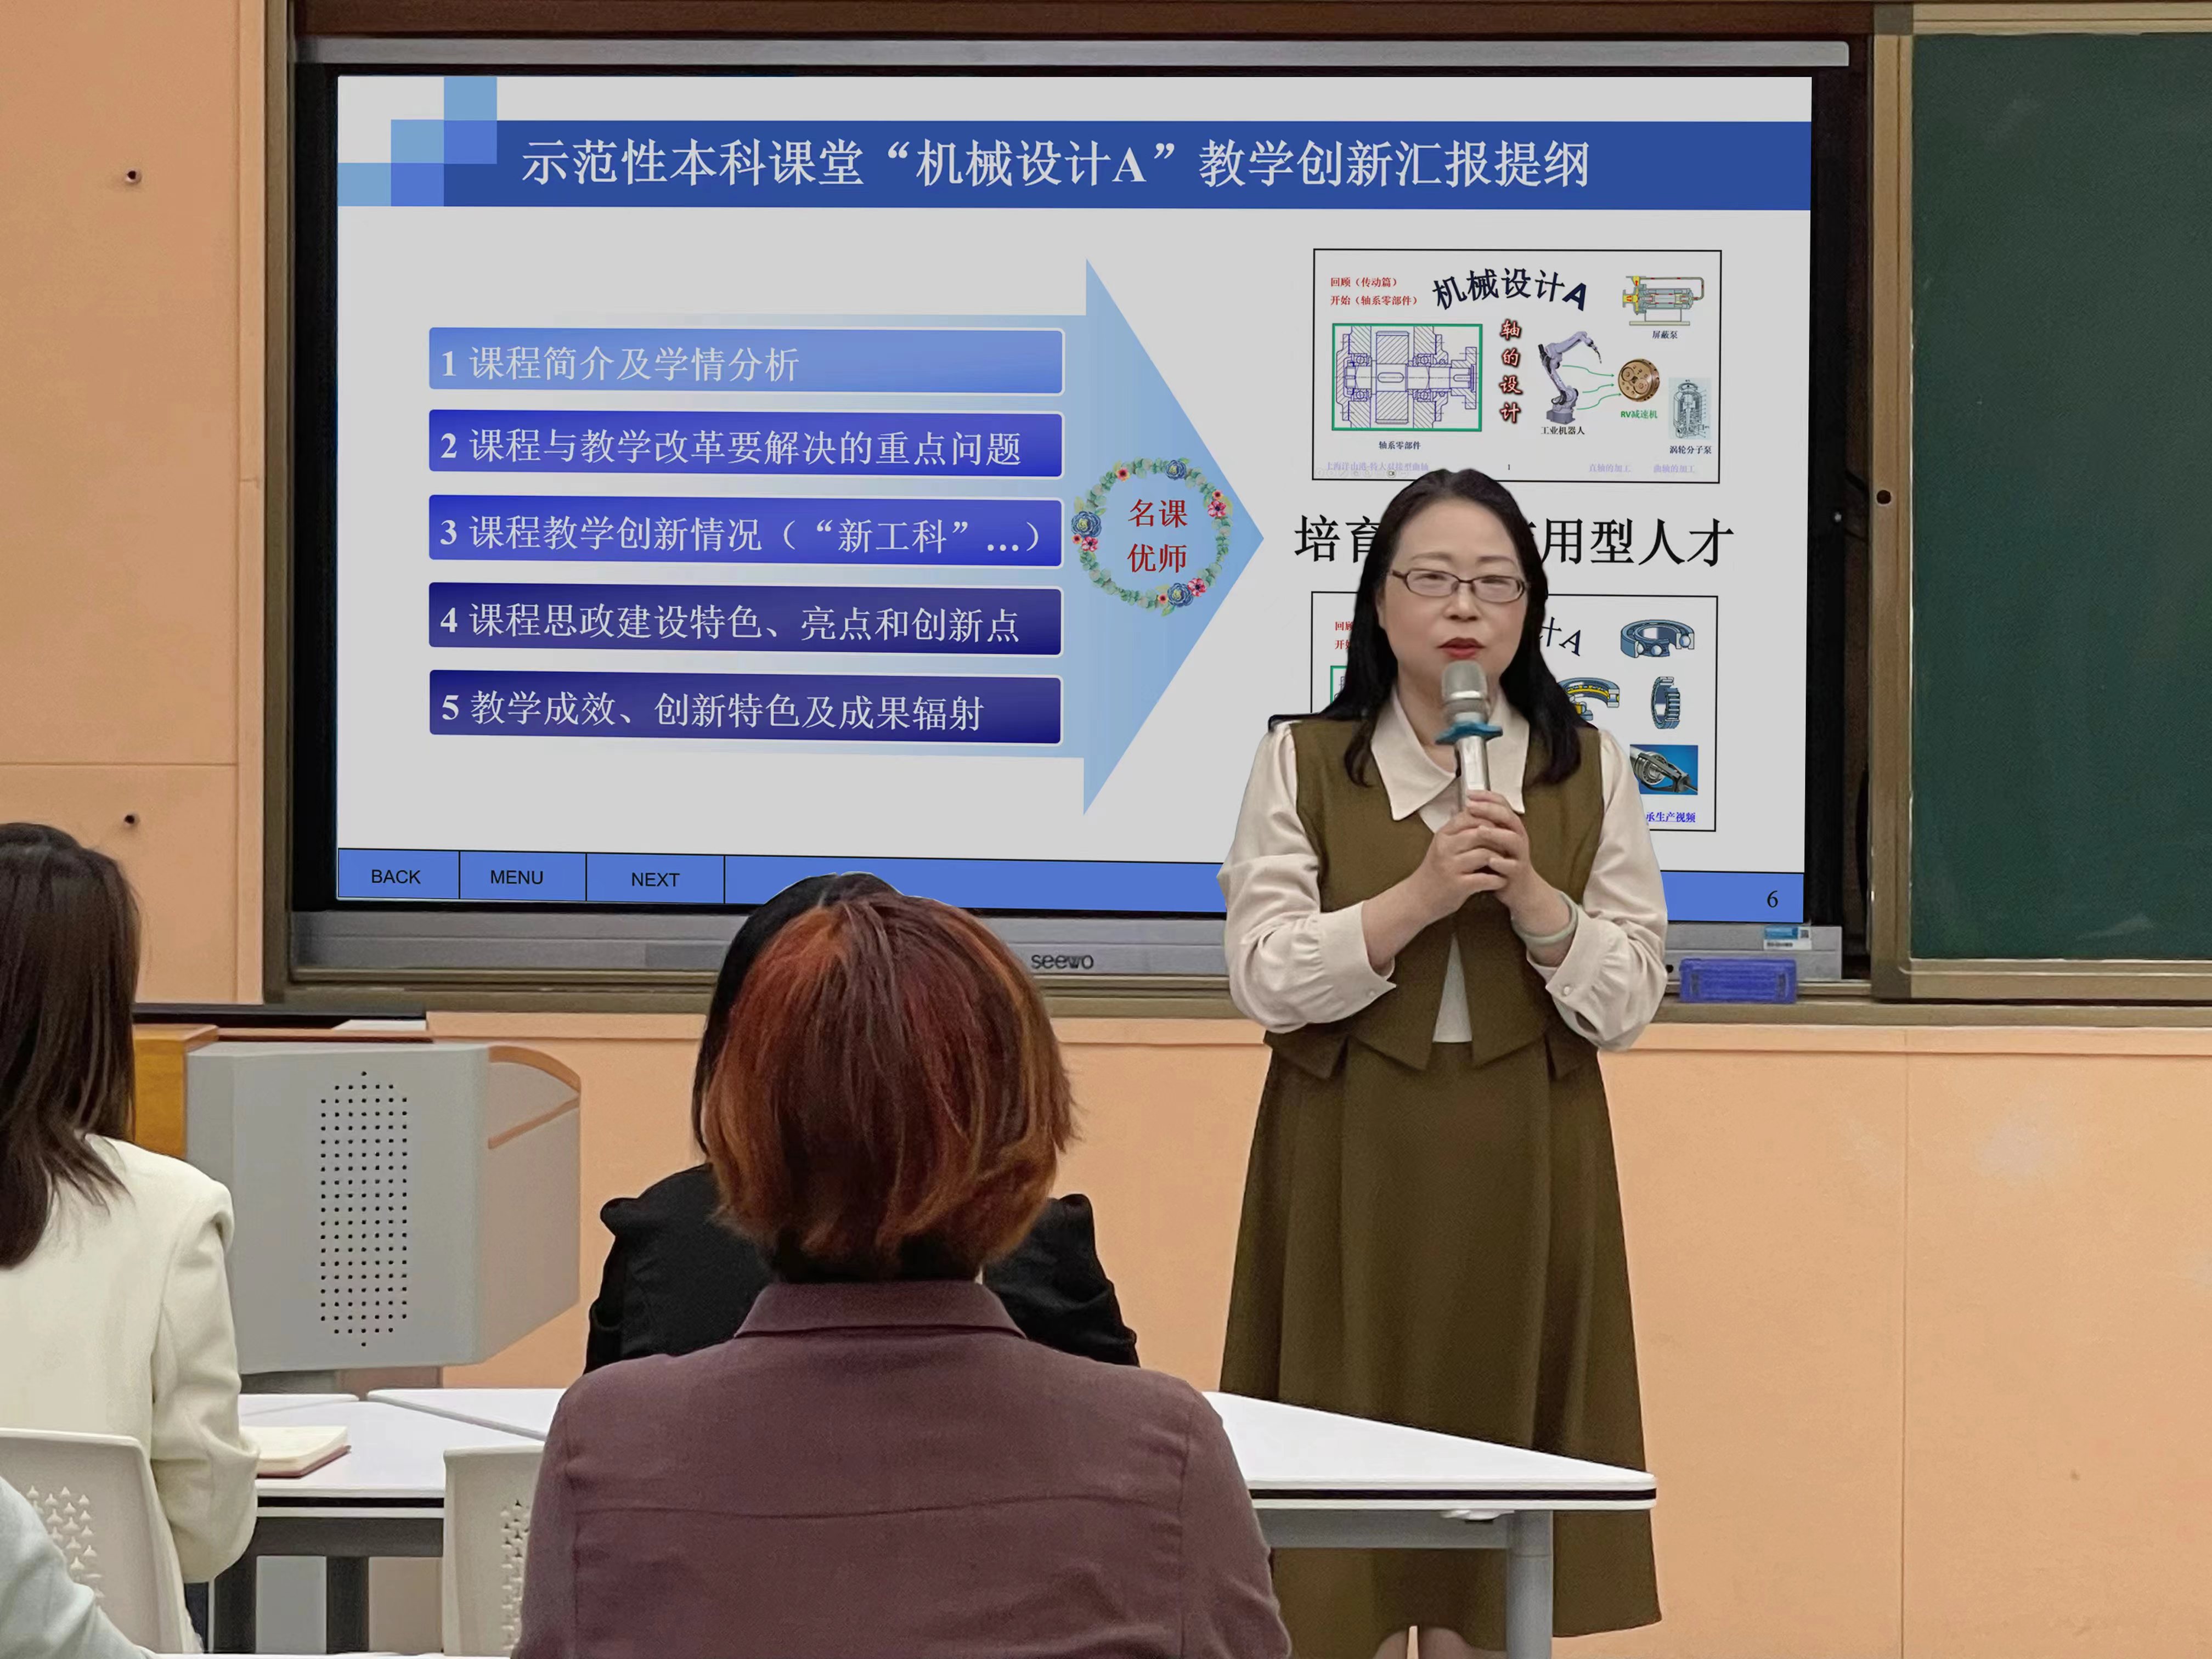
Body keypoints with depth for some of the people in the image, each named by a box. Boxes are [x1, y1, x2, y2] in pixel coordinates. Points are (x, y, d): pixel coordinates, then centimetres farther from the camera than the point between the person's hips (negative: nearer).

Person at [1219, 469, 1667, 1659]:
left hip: (1525, 1168, 1)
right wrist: (1416, 899, -19)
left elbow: (1628, 1004, 1)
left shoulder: (1588, 774, 5)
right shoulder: (1302, 764, 1)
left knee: (1497, 1429, 3)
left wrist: (1533, 896, -15)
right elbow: (1263, 980, -8)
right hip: (1352, 1164, -1)